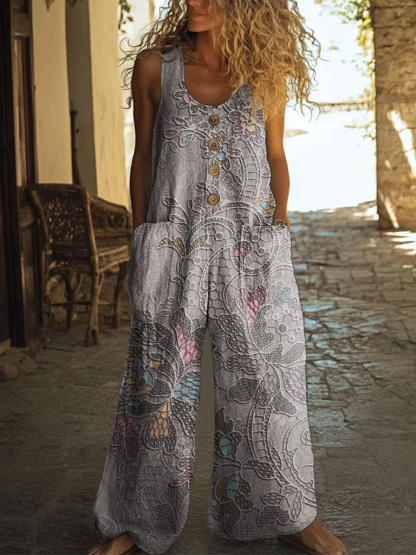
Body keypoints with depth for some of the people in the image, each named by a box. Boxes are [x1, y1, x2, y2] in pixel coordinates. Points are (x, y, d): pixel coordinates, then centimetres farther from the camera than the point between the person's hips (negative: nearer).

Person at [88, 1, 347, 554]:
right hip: (173, 249, -1)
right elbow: (143, 156, 7)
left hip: (252, 250, 1)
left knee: (266, 382, 8)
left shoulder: (267, 71, 3)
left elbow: (275, 159, 10)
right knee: (160, 386, 5)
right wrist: (140, 243, 6)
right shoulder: (155, 66, 1)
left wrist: (279, 237, 5)